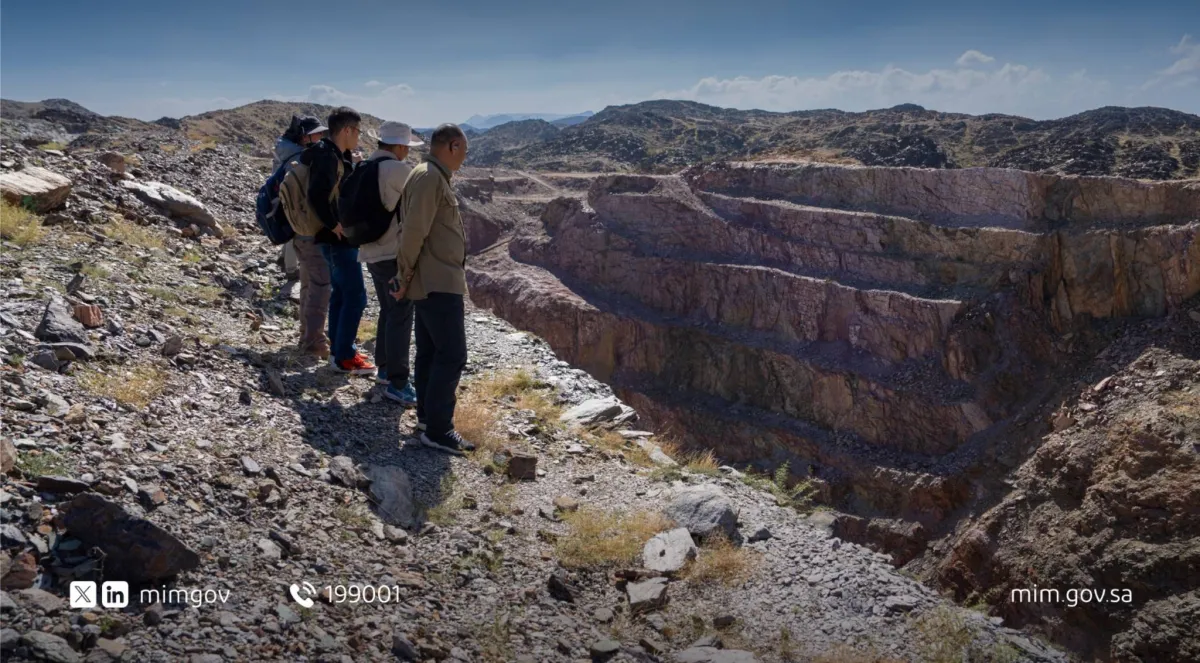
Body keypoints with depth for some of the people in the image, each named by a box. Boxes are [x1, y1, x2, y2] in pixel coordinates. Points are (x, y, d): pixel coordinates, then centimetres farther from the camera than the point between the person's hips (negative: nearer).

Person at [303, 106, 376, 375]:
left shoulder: (339, 155, 12)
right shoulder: (328, 157, -18)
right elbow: (316, 196, -27)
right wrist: (334, 226, -21)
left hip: (340, 238, 10)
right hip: (337, 238, -10)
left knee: (341, 293, 17)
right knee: (355, 296, -7)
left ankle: (338, 348, 26)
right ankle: (344, 357, -2)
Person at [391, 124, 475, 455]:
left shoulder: (432, 177, 16)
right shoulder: (429, 178, -17)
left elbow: (418, 230, 17)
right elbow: (414, 232, -21)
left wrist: (407, 276, 14)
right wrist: (406, 277, -13)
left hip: (435, 282, 11)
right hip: (438, 283, -11)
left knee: (430, 352, 15)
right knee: (452, 355, -9)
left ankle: (427, 417, 24)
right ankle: (437, 431, -4)